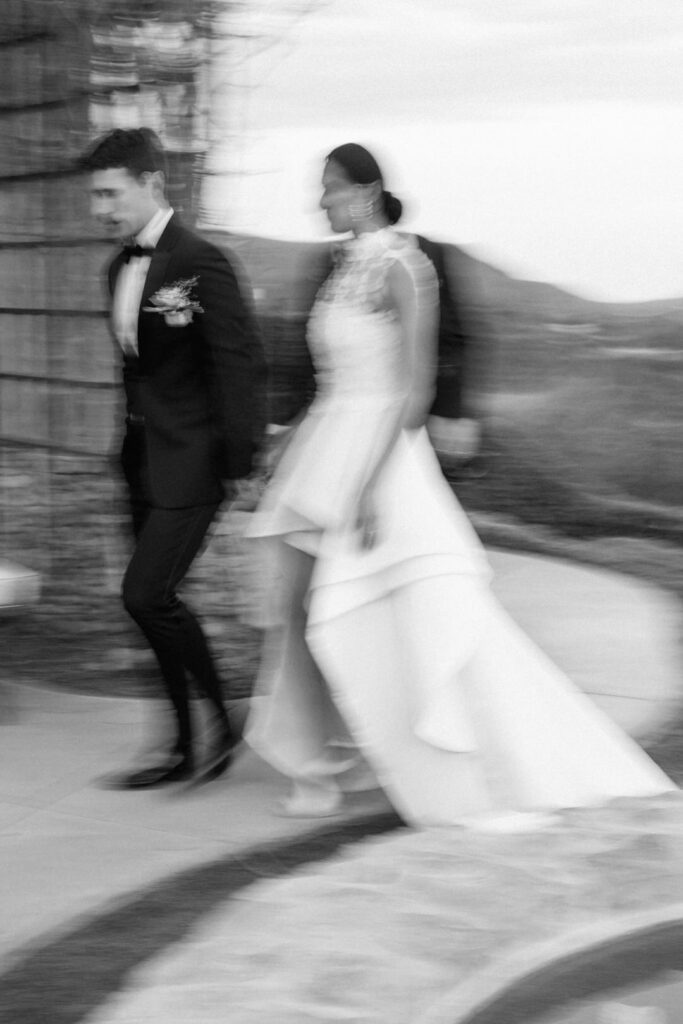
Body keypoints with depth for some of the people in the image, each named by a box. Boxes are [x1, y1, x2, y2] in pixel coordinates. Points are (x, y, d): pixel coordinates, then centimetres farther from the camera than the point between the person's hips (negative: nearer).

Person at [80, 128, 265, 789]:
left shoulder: (199, 264, -15)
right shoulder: (122, 267, 11)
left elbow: (239, 362, -16)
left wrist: (240, 462, -17)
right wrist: (131, 445, 16)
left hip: (190, 462, -9)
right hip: (145, 461, 9)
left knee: (146, 594, -15)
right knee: (156, 602, 11)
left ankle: (217, 717, 5)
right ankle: (186, 748, 21)